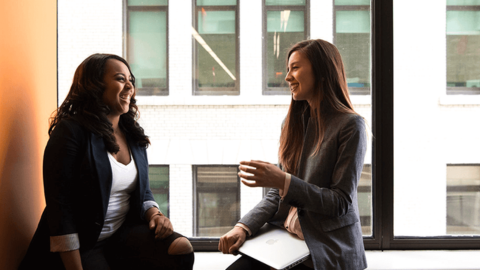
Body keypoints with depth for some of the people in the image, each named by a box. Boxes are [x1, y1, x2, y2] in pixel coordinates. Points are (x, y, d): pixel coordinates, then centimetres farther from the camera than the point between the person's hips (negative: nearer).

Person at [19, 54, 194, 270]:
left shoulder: (133, 135, 10)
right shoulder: (70, 132, -10)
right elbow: (59, 207, -15)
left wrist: (154, 214, -6)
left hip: (124, 233, 6)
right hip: (81, 245, -6)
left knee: (182, 248, -18)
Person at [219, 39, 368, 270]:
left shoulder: (350, 126, -8)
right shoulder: (293, 123, 12)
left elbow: (341, 202, -12)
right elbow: (277, 194, 11)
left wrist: (284, 181, -22)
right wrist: (244, 227, -5)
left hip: (328, 249, -5)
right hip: (285, 239, 5)